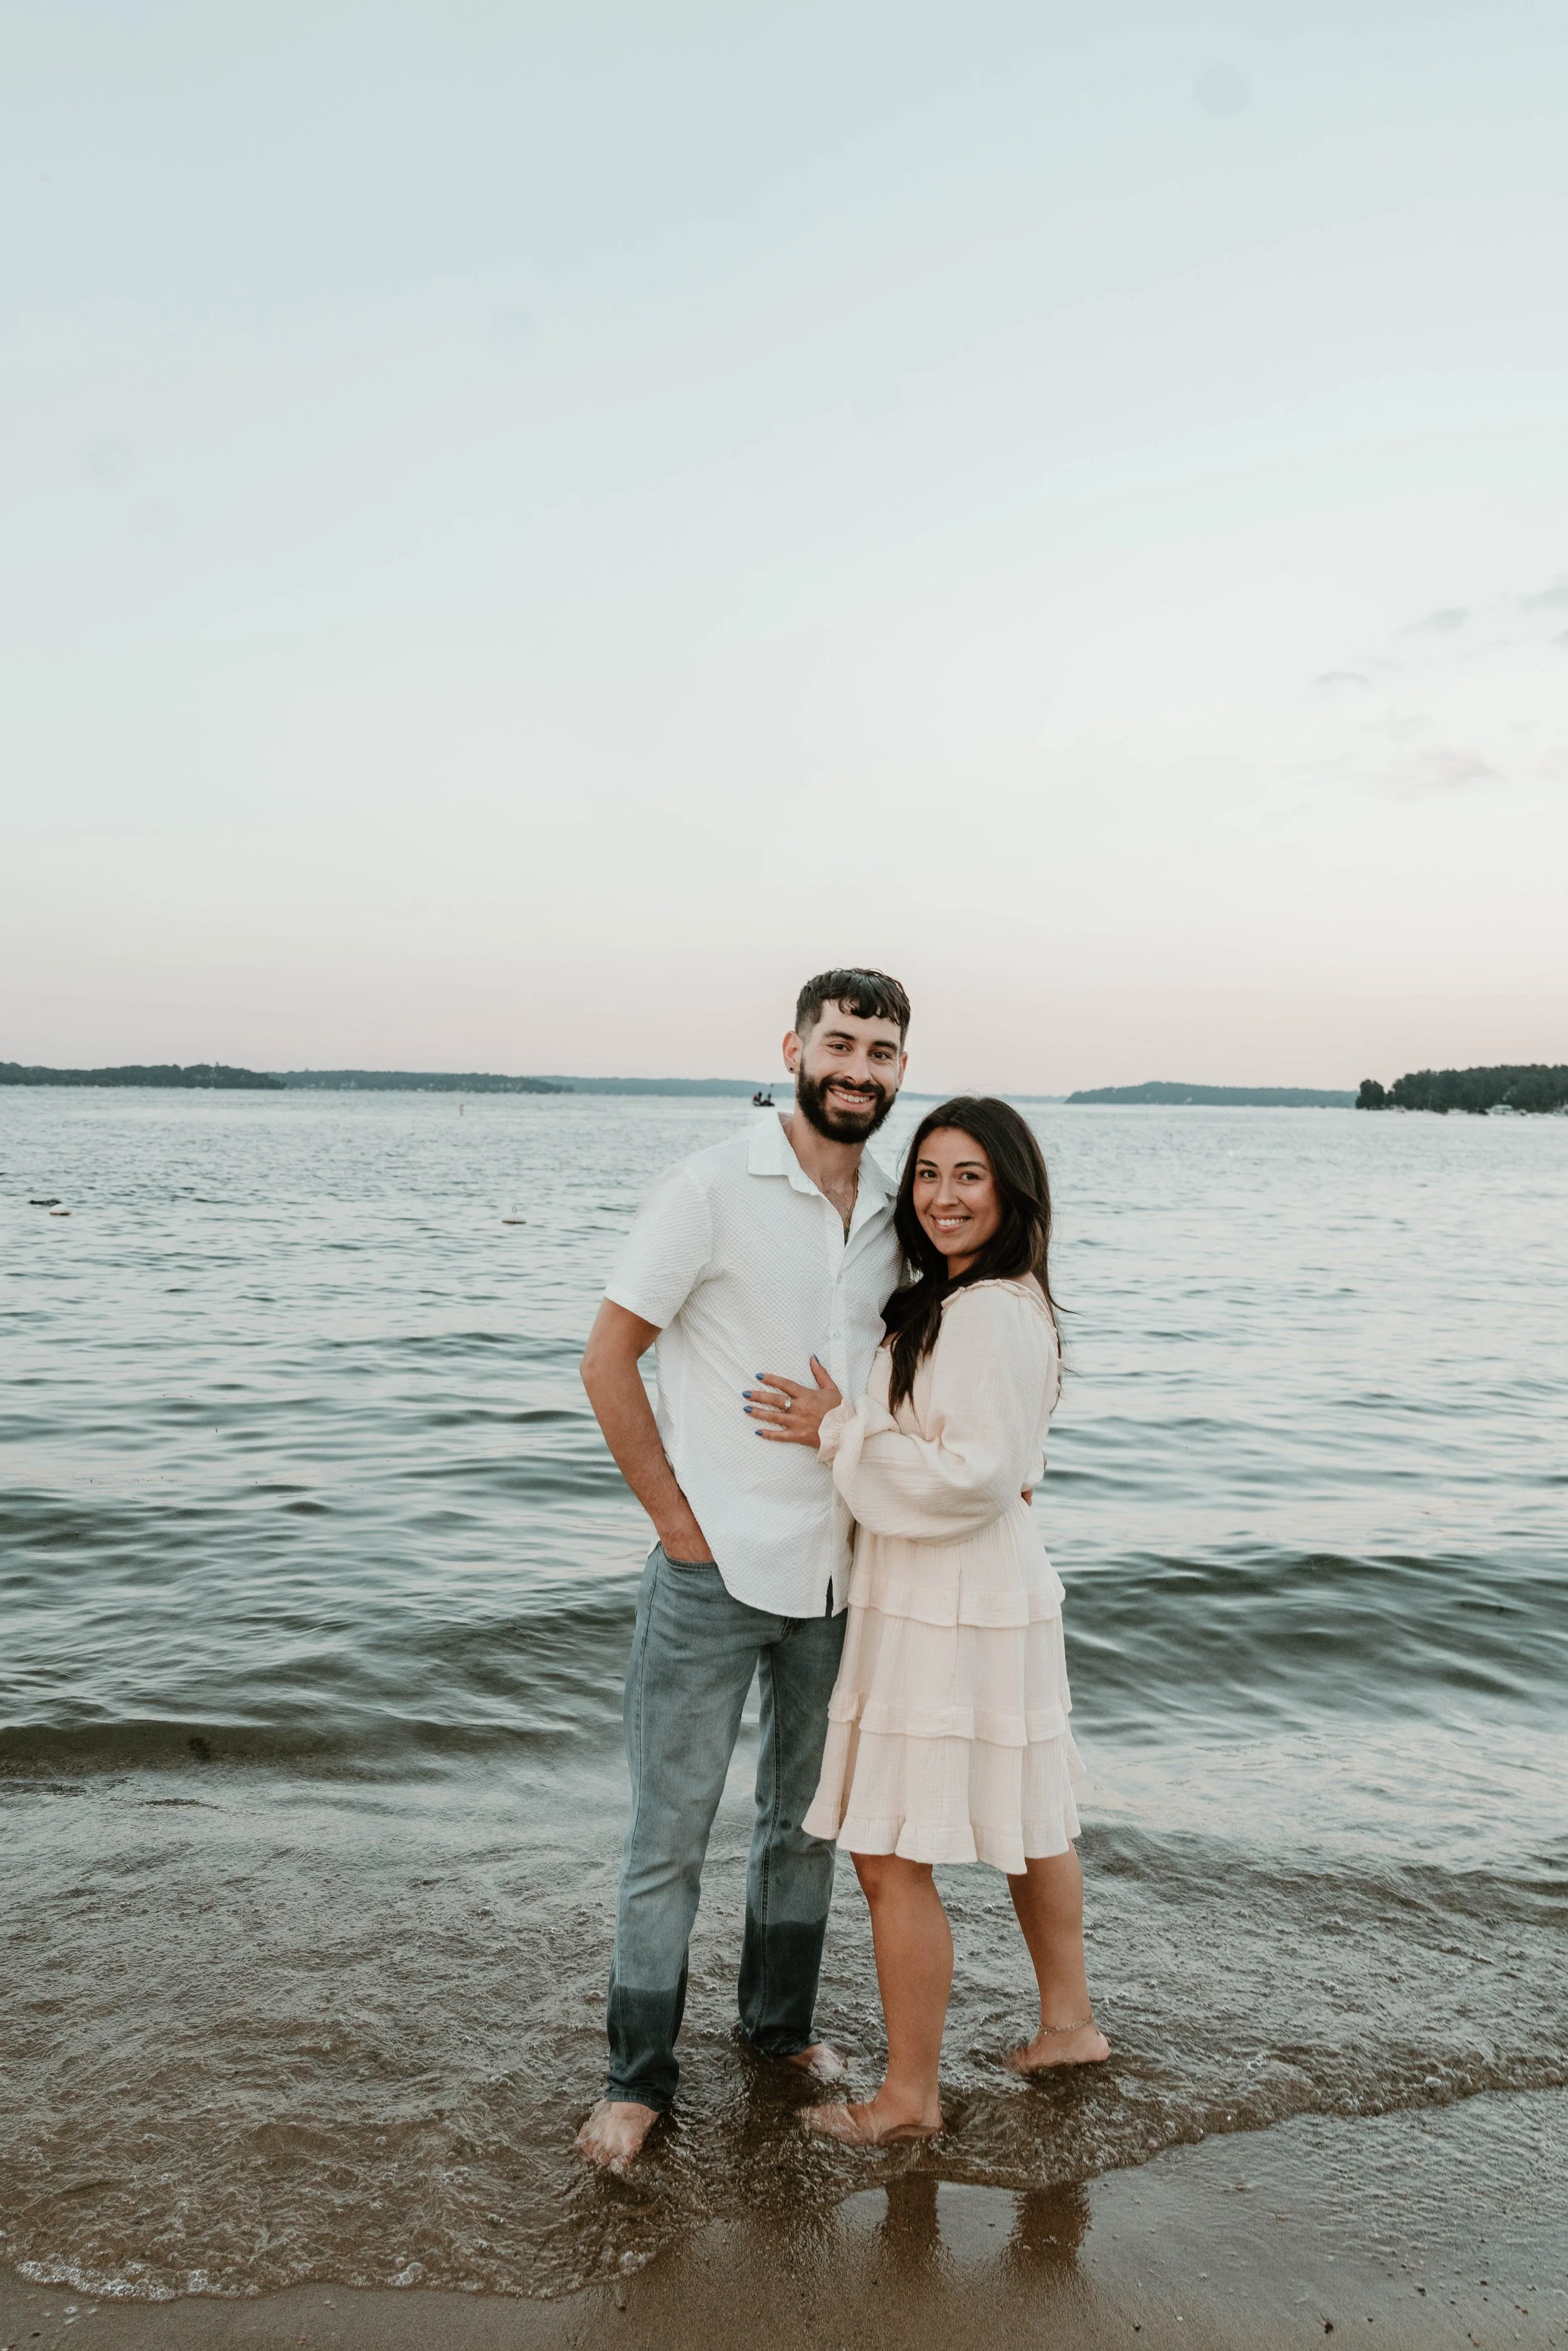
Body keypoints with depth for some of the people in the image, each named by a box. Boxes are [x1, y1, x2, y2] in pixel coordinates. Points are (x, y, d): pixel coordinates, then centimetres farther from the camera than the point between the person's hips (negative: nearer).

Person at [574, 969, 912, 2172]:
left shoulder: (896, 1213, 5)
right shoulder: (713, 1188, -12)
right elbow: (608, 1362, -10)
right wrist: (676, 1519, -10)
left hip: (838, 1574, 6)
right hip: (714, 1571, -5)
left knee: (808, 1815, 20)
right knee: (671, 1832, 5)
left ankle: (781, 2023, 40)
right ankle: (640, 2075, 23)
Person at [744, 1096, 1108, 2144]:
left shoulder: (988, 1313, -21)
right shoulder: (975, 1300, 11)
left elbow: (976, 1475, -24)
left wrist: (839, 1433, -19)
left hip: (949, 1612, -11)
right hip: (999, 1590, 11)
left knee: (892, 1855, 1)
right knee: (1025, 1823, 23)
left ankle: (910, 2096, 16)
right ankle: (1068, 2020, 40)